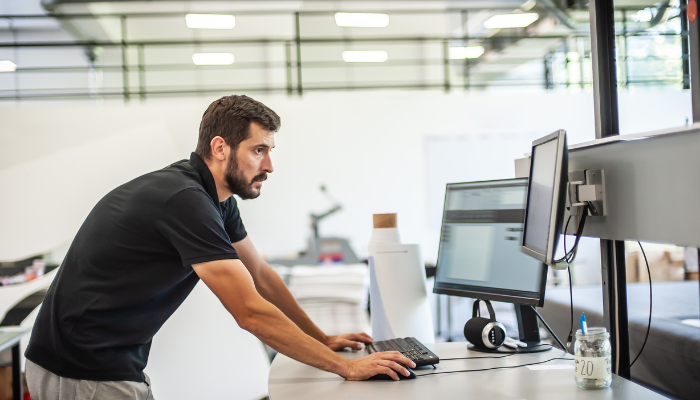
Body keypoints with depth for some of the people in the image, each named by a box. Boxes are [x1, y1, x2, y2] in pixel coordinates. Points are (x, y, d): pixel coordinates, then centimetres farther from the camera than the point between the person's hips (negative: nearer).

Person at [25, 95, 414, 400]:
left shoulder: (218, 199, 5)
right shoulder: (186, 201, -25)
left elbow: (261, 274, 16)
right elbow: (252, 312, -26)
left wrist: (323, 339, 16)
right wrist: (348, 367, -20)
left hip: (116, 362, 9)